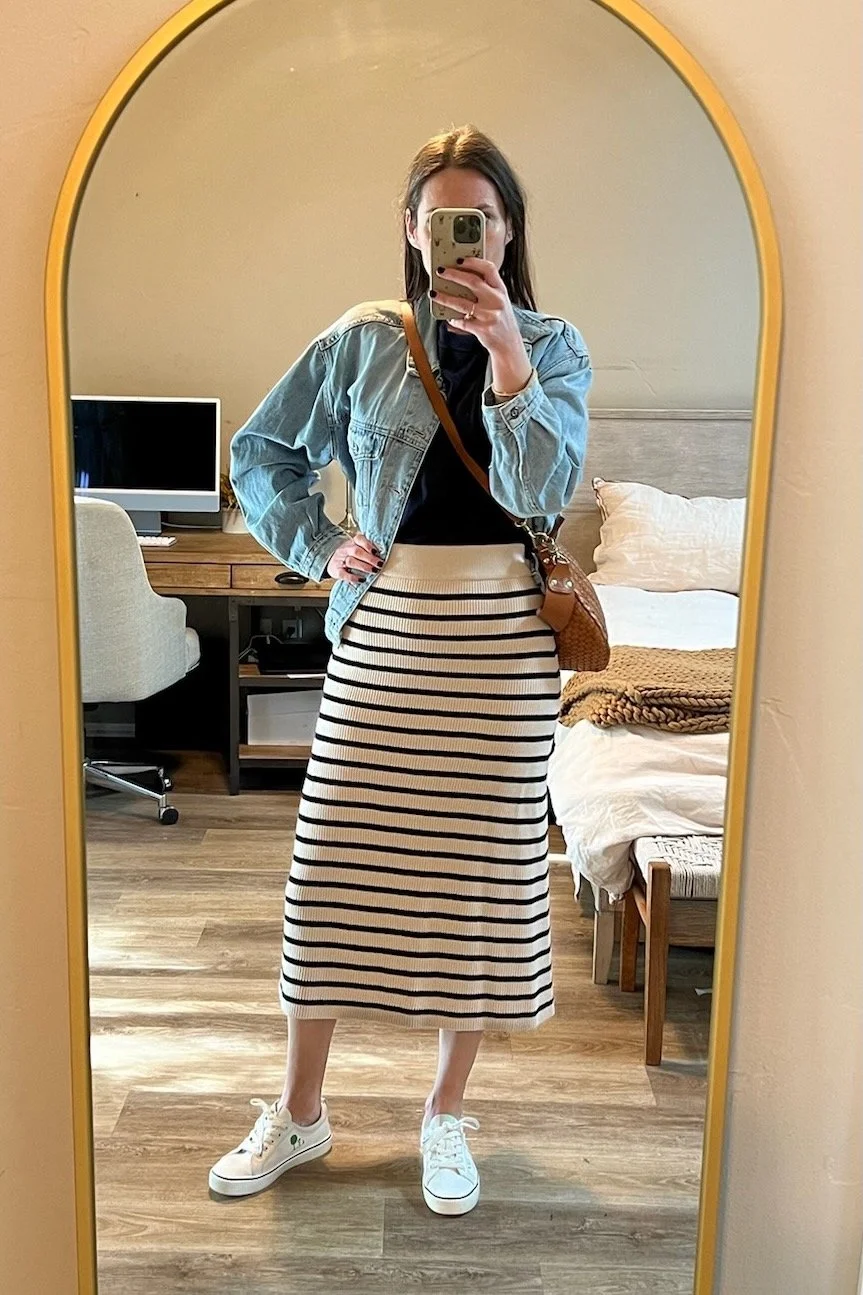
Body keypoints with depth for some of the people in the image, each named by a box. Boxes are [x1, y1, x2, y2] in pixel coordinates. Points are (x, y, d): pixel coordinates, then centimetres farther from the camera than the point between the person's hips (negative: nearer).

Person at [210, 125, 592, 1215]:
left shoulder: (552, 345, 3)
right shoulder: (362, 340, 5)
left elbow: (541, 488, -13)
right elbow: (260, 453, 13)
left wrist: (505, 351, -23)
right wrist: (317, 547, 1)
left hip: (500, 632, 0)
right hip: (384, 626, 1)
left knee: (482, 861, 6)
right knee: (335, 858, 4)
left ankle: (447, 1115, 26)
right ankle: (299, 1113, 23)